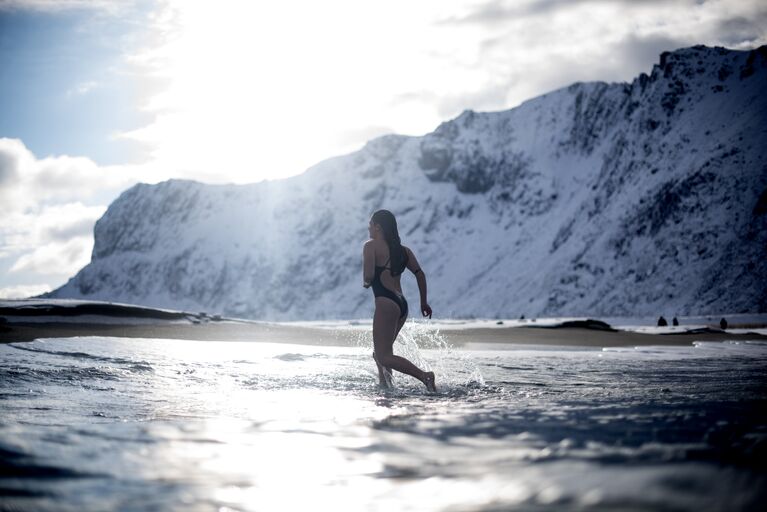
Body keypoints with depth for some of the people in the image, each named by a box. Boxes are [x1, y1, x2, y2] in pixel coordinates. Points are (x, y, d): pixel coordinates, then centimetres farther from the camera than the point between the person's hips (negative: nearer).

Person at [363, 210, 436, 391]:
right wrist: (424, 302, 21)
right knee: (380, 352, 21)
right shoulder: (403, 250, 16)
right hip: (402, 304, 9)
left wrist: (365, 283, 9)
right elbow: (420, 274, 14)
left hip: (386, 303, -8)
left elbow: (368, 276, -14)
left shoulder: (371, 246, -4)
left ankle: (424, 376, -23)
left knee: (384, 356, -9)